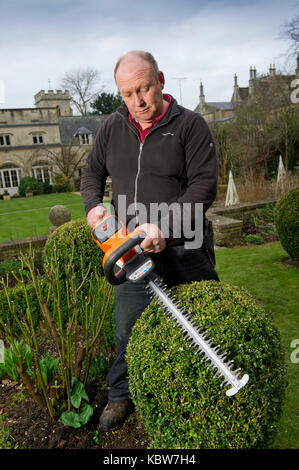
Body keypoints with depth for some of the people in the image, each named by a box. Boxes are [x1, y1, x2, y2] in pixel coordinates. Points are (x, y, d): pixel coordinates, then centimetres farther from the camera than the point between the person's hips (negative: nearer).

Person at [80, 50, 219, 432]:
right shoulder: (112, 128, 8)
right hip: (131, 249, 4)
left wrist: (164, 225, -24)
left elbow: (204, 186, -13)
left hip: (181, 252, -3)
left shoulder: (190, 125, -6)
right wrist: (94, 204, -2)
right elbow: (92, 171, 18)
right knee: (127, 331, 15)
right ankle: (121, 395, 38)